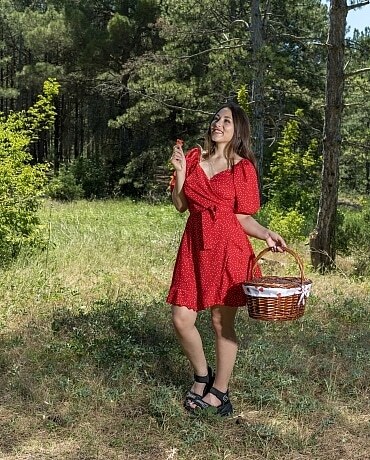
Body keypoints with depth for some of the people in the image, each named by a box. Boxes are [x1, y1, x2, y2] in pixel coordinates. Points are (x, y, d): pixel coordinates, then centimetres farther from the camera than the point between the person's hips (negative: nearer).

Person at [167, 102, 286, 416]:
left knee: (223, 323, 3)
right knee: (181, 319, 0)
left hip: (227, 247, -3)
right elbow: (180, 206, 10)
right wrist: (181, 171, -2)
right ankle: (202, 375, 27)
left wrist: (266, 234, -18)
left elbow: (243, 219, 1)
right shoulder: (194, 157, 10)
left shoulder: (243, 167, 0)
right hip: (194, 247, 4)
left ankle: (219, 391, 21)